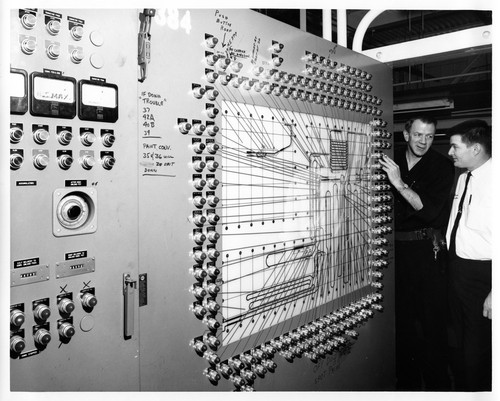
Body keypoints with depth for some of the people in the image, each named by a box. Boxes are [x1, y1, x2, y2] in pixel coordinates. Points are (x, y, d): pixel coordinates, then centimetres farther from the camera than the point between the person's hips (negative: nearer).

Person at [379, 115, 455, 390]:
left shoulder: (442, 166, -3)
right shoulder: (392, 160, 5)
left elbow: (430, 210, -14)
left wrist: (400, 183, -23)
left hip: (426, 249, -3)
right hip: (395, 247, 3)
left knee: (431, 318, 1)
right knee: (401, 316, 11)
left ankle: (436, 384, 18)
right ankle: (407, 380, 28)